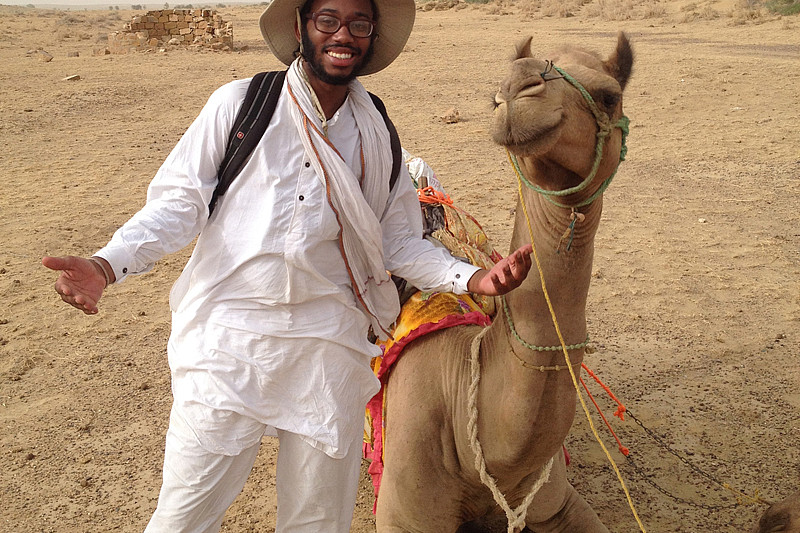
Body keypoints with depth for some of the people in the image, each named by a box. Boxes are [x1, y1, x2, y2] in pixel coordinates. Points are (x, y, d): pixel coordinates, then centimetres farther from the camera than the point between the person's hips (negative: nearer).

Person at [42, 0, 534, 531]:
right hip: (228, 336, -2)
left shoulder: (379, 135, 9)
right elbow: (179, 201, -3)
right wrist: (107, 263, -17)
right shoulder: (239, 104, -1)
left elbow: (400, 242, 12)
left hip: (329, 346, 3)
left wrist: (473, 278, -3)